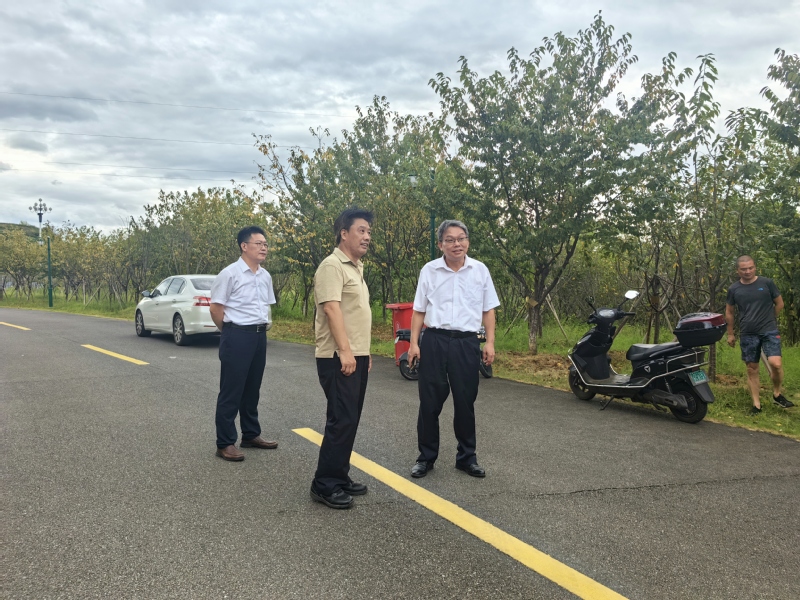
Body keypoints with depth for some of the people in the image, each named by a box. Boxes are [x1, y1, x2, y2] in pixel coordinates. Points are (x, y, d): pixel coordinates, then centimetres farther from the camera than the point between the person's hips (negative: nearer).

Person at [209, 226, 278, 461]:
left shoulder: (265, 276, 10)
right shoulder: (229, 273, -12)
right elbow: (216, 308, -9)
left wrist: (266, 324, 14)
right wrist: (230, 333, 1)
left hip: (260, 336, 7)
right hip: (237, 336, -7)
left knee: (252, 389, 17)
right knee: (231, 391, -1)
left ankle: (251, 435, 30)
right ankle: (225, 444, 8)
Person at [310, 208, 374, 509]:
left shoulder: (355, 268, 18)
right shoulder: (332, 265, -12)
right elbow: (332, 309, -21)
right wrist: (345, 351, -26)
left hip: (356, 356, 10)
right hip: (339, 357, -9)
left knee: (350, 419, 12)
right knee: (341, 420, -8)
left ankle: (340, 477, 21)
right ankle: (324, 484, 1)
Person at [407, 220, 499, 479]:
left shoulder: (480, 270, 3)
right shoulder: (429, 271, 1)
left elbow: (488, 310, 8)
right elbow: (419, 310, 5)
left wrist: (490, 342, 1)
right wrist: (414, 343, 0)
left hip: (466, 342, 1)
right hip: (434, 340, 0)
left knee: (465, 402, 9)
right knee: (430, 401, 5)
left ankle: (466, 457, 23)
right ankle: (426, 457, 18)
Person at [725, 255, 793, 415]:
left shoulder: (767, 283, -3)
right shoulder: (734, 289, 2)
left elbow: (779, 304, 9)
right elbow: (729, 312, 13)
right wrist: (730, 334, 14)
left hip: (769, 331, -2)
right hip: (747, 334, 2)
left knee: (775, 364, -18)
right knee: (752, 369, 6)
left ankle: (777, 394, 7)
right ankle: (756, 404, 15)